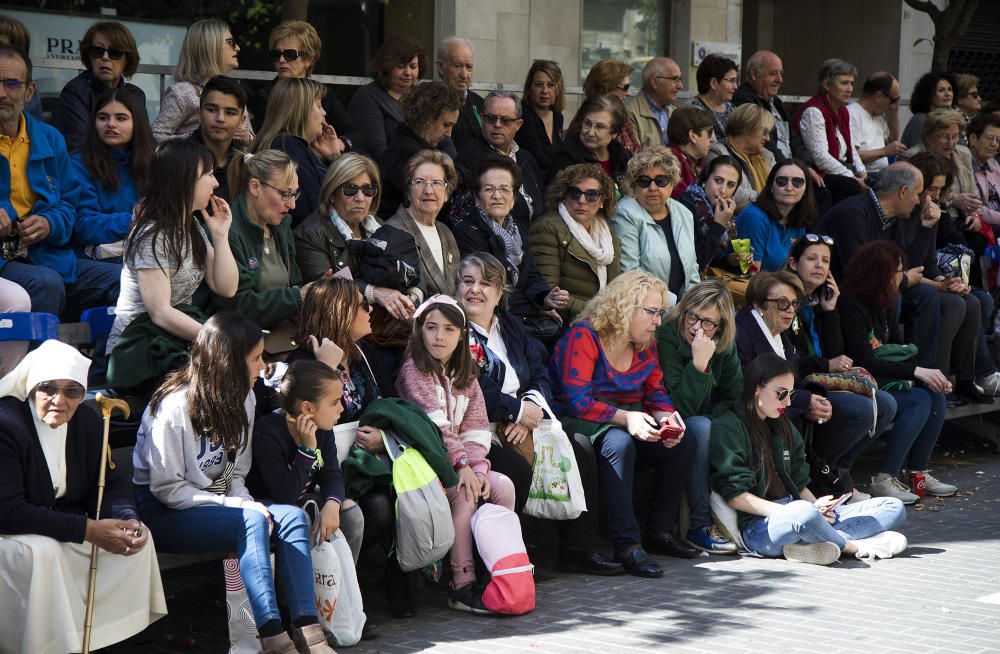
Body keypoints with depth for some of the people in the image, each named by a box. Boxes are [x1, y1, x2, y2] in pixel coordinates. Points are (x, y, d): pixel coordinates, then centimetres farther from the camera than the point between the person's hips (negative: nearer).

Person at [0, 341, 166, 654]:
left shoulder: (87, 421, 0)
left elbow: (109, 484, 6)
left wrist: (130, 521, -20)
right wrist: (88, 530, -32)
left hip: (65, 524, 8)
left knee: (138, 536, -4)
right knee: (41, 551, -38)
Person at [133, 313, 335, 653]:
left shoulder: (242, 399, 6)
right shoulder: (174, 407, -18)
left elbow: (236, 473, 11)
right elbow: (167, 488, -17)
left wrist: (245, 501, -13)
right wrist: (238, 507, -22)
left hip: (218, 504, 7)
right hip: (165, 515, -7)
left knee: (293, 516, -18)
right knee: (252, 522, -32)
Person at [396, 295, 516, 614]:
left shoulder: (466, 376, 17)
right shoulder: (414, 369, -4)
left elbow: (476, 430, 7)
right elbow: (434, 425, -16)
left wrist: (478, 467, -11)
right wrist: (461, 464, -24)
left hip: (462, 463, 6)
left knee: (503, 486, -16)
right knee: (465, 494, -29)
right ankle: (462, 585, -29)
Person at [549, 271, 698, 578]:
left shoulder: (646, 346, 10)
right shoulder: (583, 337, -14)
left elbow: (656, 394, 10)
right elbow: (576, 401, -22)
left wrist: (665, 416, -14)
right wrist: (625, 417, -32)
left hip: (626, 425, 8)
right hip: (578, 425, -8)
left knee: (683, 444, -9)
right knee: (619, 442, -38)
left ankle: (659, 531, 0)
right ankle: (627, 543, -38)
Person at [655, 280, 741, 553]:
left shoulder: (724, 346, 1)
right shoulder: (665, 338, -19)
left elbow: (734, 398, 5)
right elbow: (681, 408, -24)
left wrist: (710, 418, -14)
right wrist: (699, 363, -33)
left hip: (704, 421, 6)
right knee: (701, 428, -34)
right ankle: (699, 525, -32)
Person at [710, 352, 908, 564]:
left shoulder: (783, 428, 24)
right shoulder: (727, 429, -3)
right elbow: (735, 496, -11)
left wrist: (818, 506, -1)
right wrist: (789, 513, -18)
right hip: (758, 527, -9)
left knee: (894, 507, -1)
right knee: (804, 513, -43)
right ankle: (853, 545, -13)